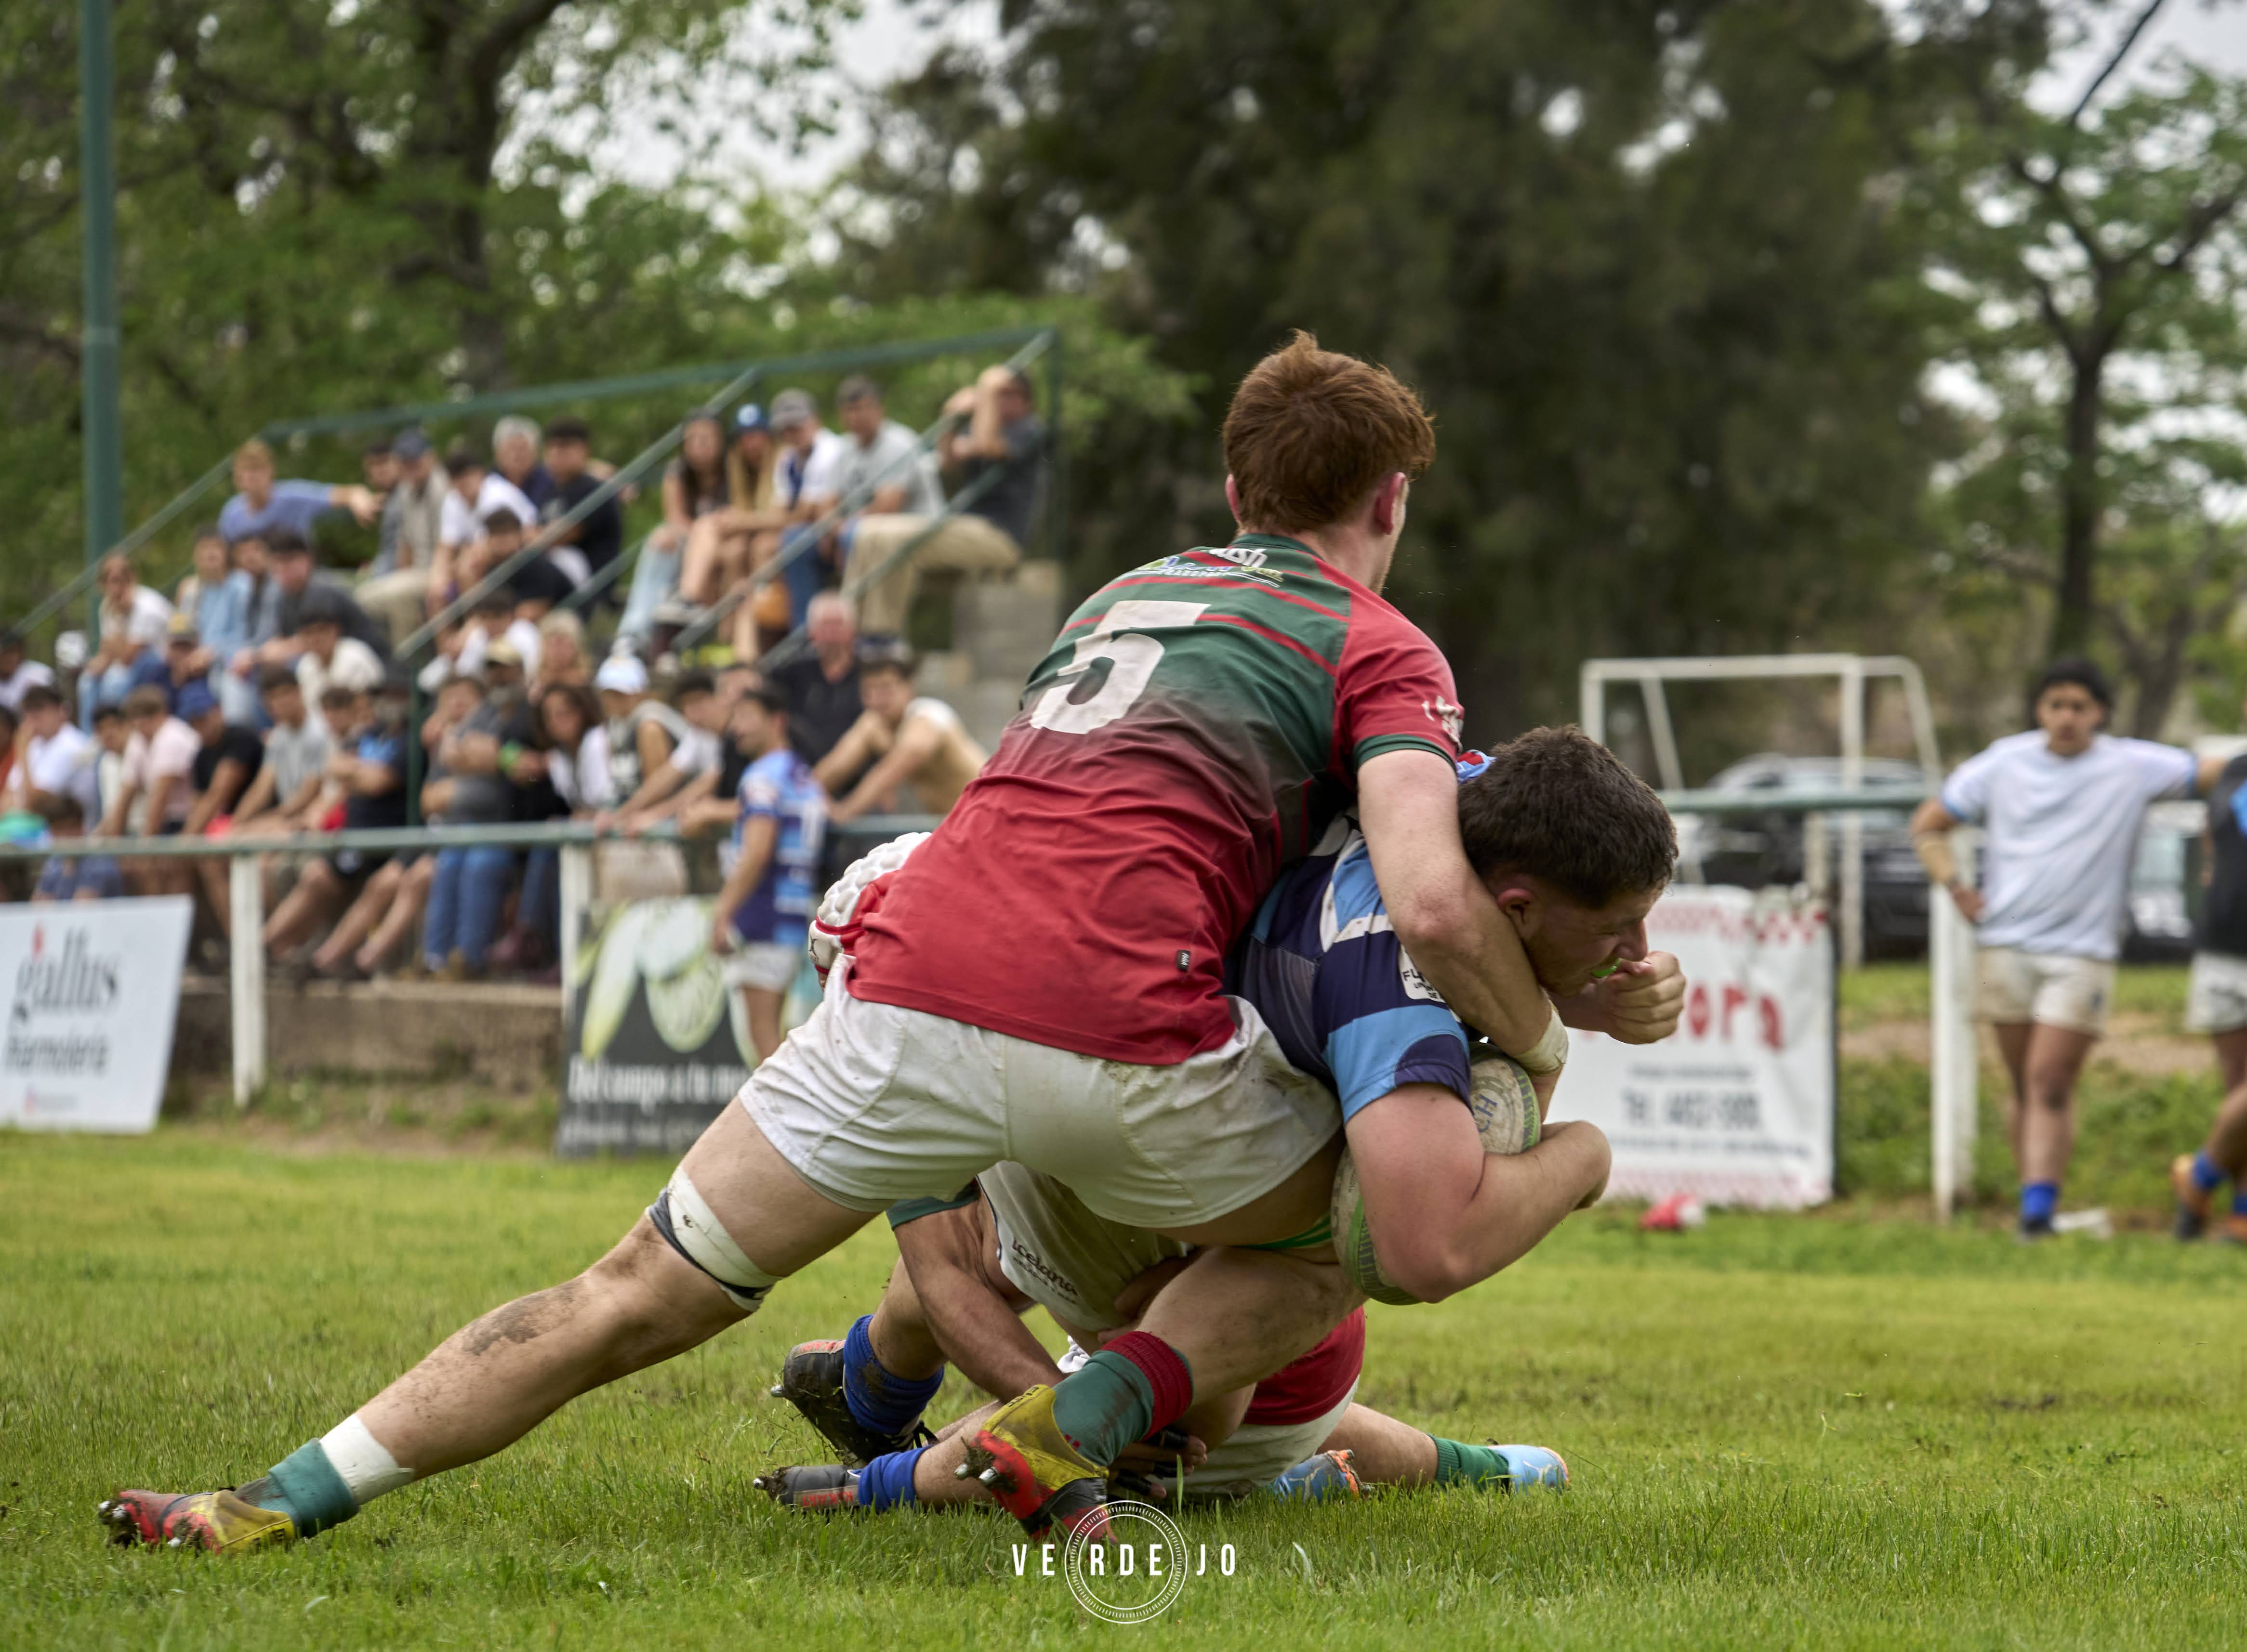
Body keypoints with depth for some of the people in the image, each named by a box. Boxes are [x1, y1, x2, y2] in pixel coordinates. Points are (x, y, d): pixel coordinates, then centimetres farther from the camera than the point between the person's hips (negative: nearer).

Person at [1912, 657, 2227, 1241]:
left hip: (2082, 953, -2)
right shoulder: (2003, 764, 6)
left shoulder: (2132, 767, 1)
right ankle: (2037, 1206, 15)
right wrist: (1958, 890, 3)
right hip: (2008, 946, 2)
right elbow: (1928, 825, 15)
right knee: (2024, 1085, 7)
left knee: (2051, 1085, -11)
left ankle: (2038, 1210, -13)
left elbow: (2215, 773, 6)